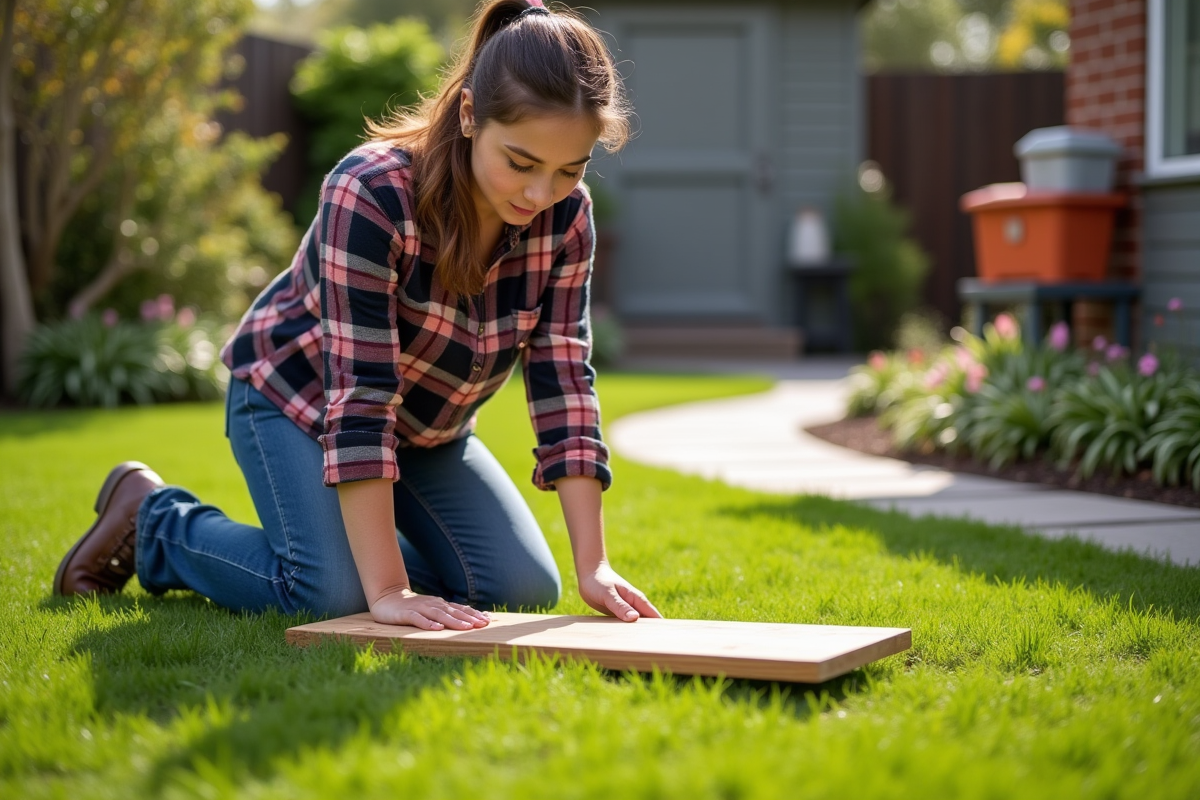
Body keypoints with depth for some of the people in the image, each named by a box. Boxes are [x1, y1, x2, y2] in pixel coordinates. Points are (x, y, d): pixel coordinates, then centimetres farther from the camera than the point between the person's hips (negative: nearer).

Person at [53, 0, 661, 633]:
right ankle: (152, 516, 2)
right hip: (297, 397, -5)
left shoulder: (565, 217, -18)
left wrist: (593, 566, -26)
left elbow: (562, 381, -18)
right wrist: (388, 590, -40)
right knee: (335, 596, -24)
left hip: (427, 428, 5)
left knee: (524, 590, -8)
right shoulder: (372, 193, -34)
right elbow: (359, 395, -37)